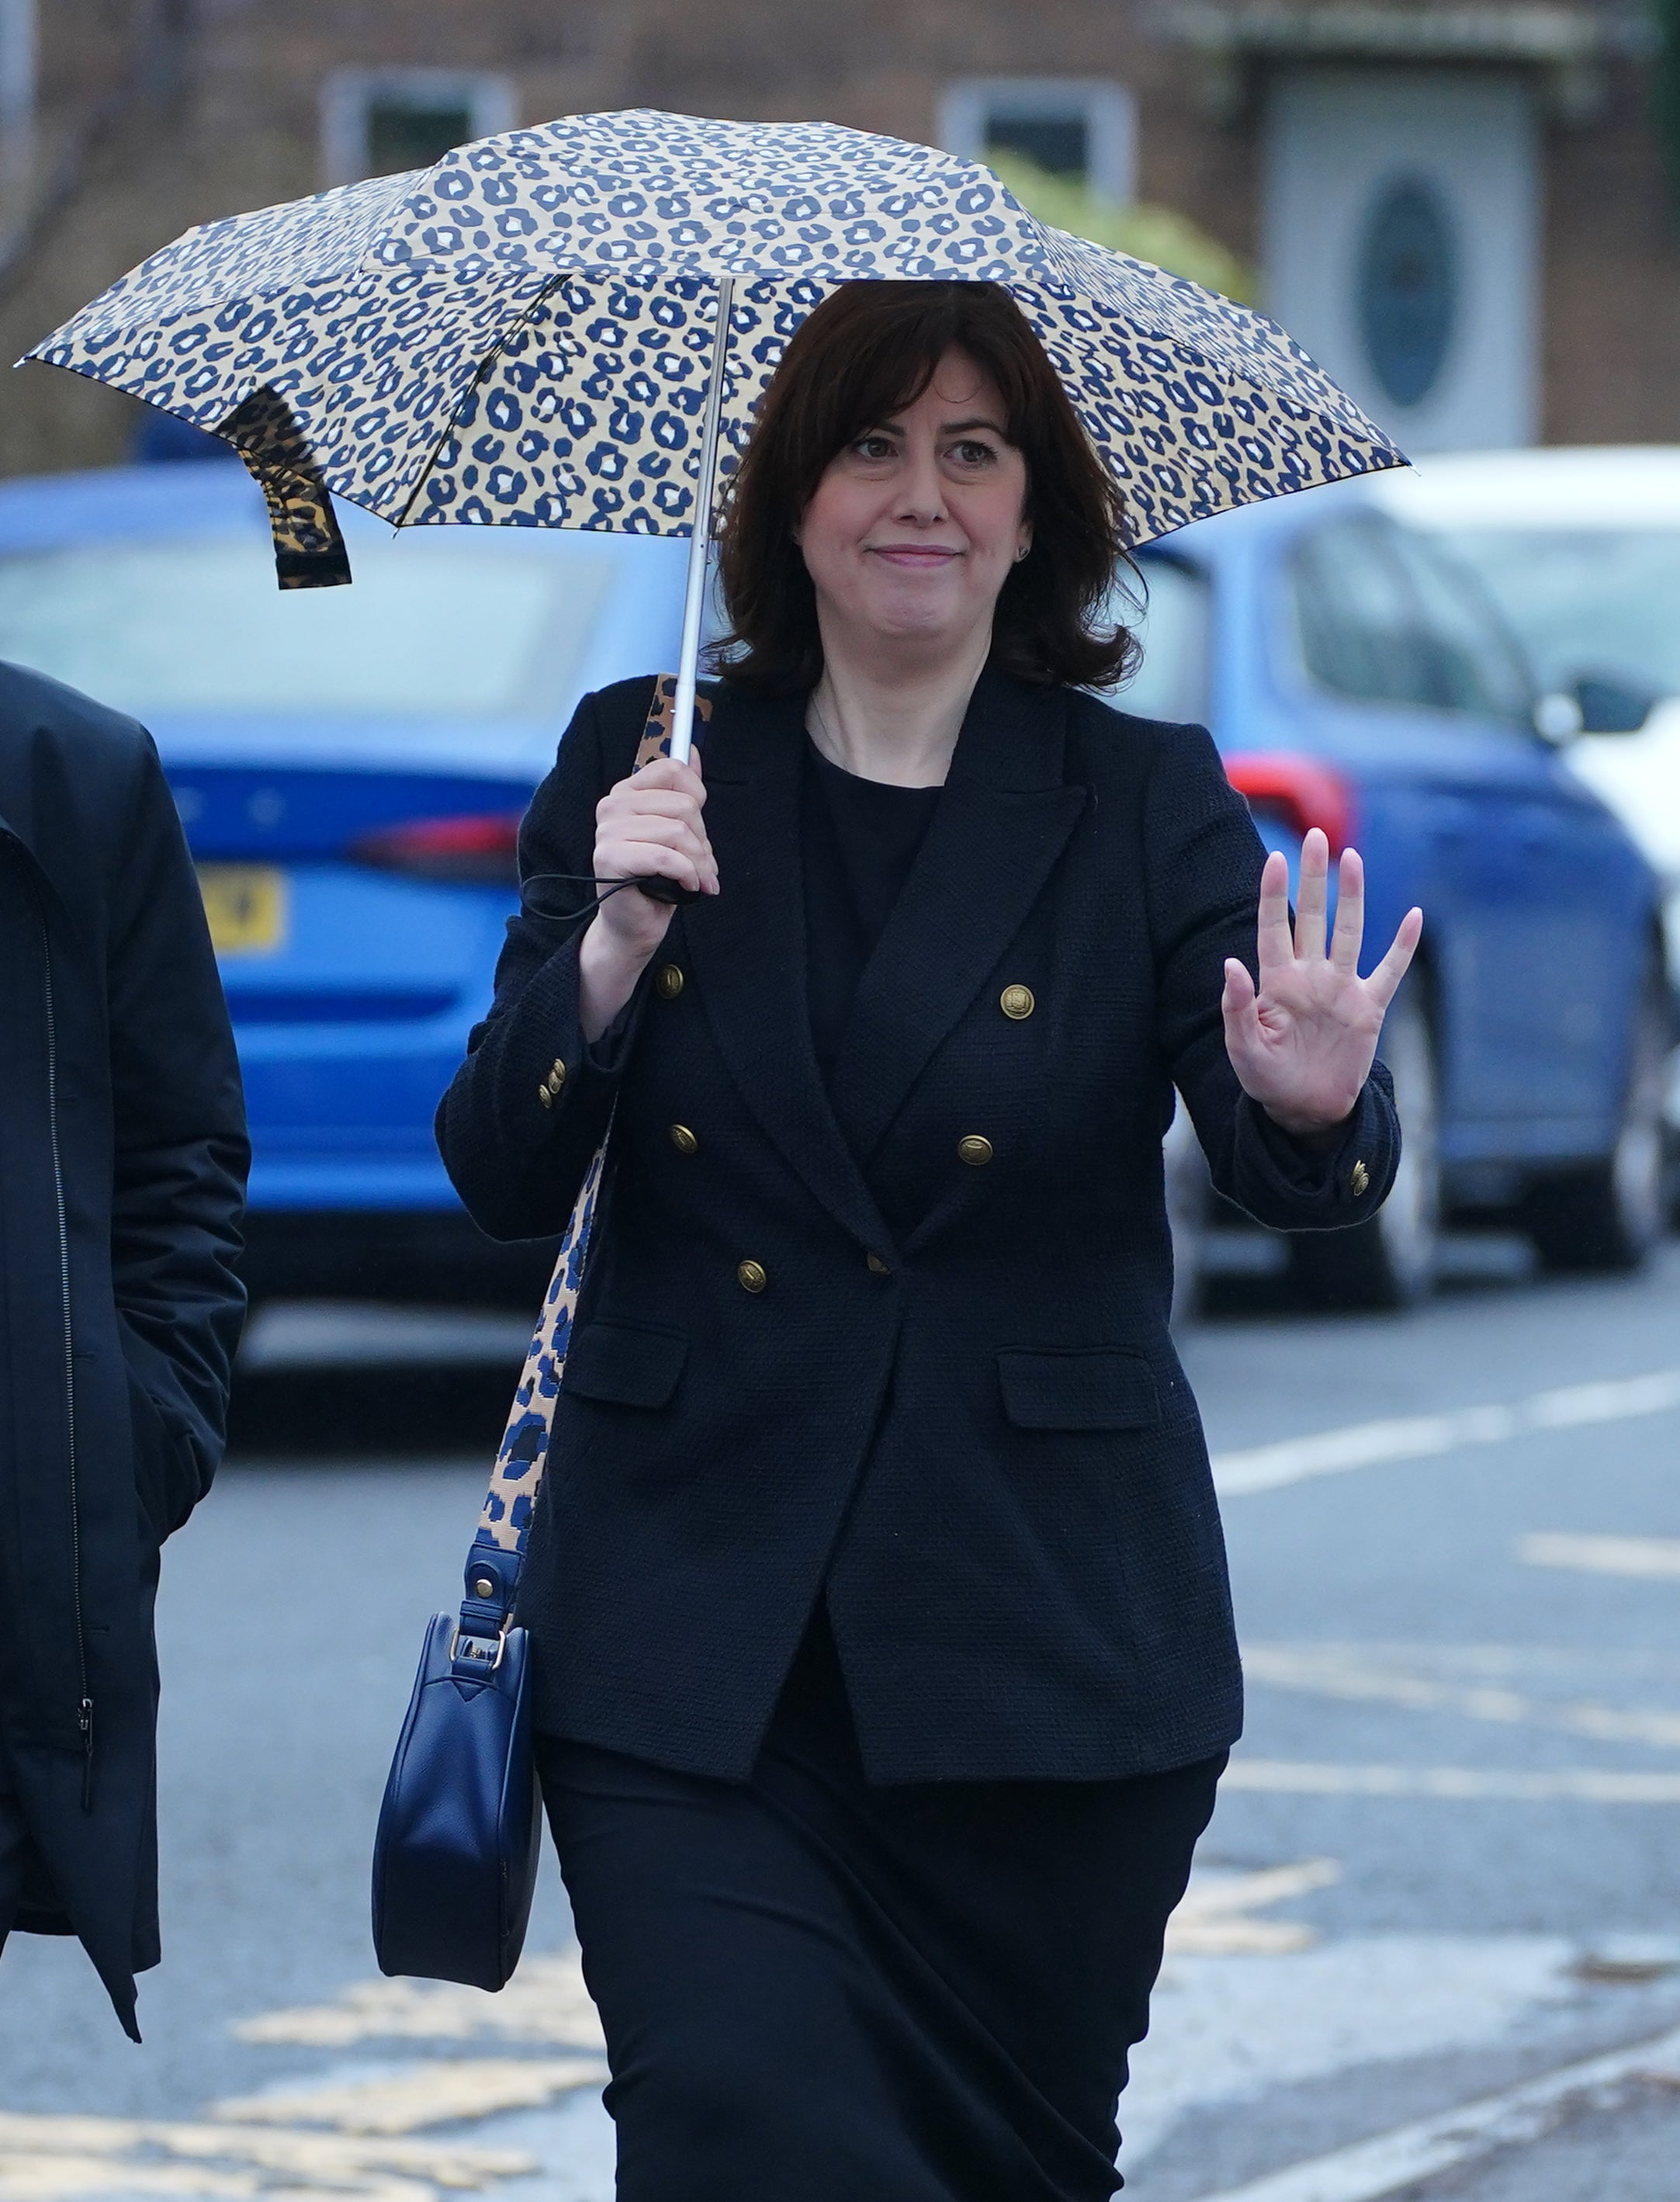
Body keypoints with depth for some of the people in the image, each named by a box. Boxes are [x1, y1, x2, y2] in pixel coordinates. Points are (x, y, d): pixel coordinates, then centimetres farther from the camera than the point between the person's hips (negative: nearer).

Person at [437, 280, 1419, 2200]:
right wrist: (612, 947, -15)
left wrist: (1310, 1107, -33)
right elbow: (501, 1183, 2)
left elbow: (1280, 1179, -9)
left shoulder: (1144, 802, 2)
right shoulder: (644, 768, 5)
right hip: (693, 1649, 0)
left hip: (1042, 1636, 0)